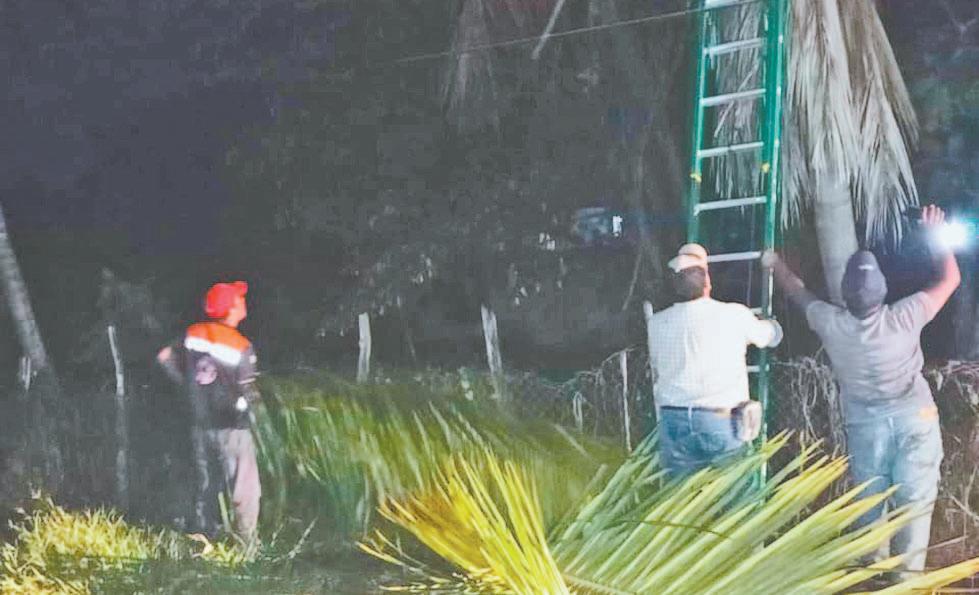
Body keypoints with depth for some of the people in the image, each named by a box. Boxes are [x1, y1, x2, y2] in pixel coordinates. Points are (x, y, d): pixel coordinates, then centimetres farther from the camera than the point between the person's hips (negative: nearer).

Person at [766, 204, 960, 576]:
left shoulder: (831, 324, -11)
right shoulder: (903, 318, -16)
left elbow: (797, 291, 10)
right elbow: (950, 280, -2)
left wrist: (776, 265, 29)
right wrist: (937, 235, 10)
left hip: (866, 424, 2)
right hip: (914, 418, -2)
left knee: (870, 502, 12)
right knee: (914, 501, 0)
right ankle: (907, 574, -4)